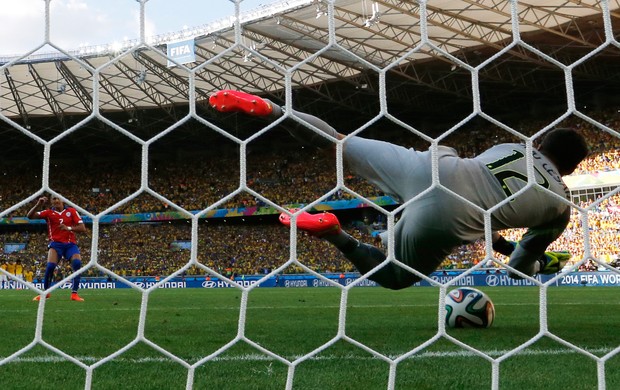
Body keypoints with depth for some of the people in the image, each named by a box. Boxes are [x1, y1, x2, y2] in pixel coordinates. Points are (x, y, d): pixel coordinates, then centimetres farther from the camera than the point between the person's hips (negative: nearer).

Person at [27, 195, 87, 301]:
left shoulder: (71, 211, 4)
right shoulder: (49, 212, 5)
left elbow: (83, 228, -3)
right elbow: (30, 216, -6)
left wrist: (68, 228, -19)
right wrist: (38, 204, -21)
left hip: (70, 244, 0)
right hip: (56, 244, 0)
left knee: (77, 263, -23)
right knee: (50, 266, -20)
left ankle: (74, 293, -13)